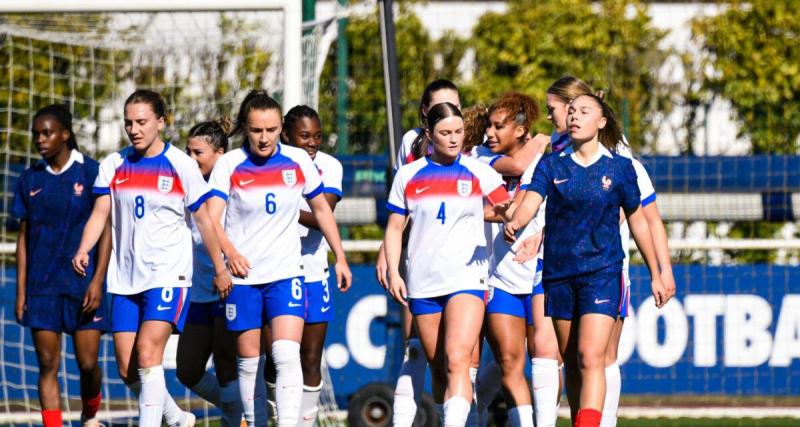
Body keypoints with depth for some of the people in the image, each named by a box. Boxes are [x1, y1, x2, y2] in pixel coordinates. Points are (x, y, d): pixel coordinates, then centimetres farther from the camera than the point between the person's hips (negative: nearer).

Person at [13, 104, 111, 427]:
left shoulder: (91, 172, -4)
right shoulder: (31, 179, 7)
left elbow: (105, 231, -4)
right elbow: (24, 237, 11)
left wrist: (97, 281, -12)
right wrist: (21, 291, 7)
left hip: (83, 284, -3)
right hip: (42, 287, 3)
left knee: (87, 363, 0)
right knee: (48, 365, -3)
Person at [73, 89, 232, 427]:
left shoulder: (181, 165, -4)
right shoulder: (113, 165, 6)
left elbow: (203, 220, 3)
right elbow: (100, 213, 1)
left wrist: (220, 269, 7)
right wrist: (83, 250, -17)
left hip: (168, 274, -5)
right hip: (125, 278, 5)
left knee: (147, 353, -21)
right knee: (127, 369, 4)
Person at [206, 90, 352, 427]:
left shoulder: (298, 161, 1)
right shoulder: (229, 165, -4)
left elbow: (321, 210, 14)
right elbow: (211, 218, -14)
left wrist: (340, 259, 14)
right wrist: (229, 252, -32)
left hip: (286, 275, 0)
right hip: (243, 277, 0)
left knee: (287, 355, -16)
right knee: (249, 361, 5)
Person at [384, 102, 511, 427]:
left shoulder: (478, 172, 2)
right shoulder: (409, 175, 7)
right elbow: (394, 228, 11)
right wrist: (393, 272, -1)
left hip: (467, 277, -3)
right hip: (423, 282, 3)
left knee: (457, 361, -20)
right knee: (439, 371, 7)